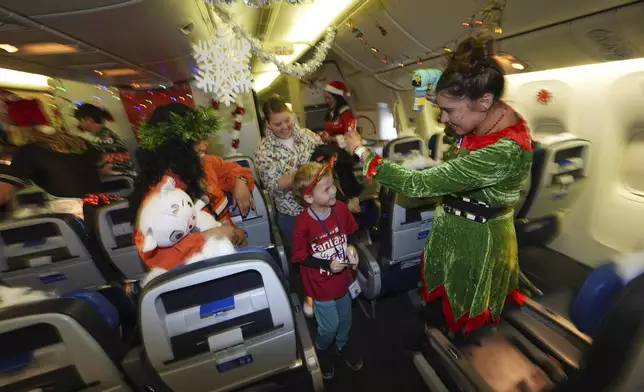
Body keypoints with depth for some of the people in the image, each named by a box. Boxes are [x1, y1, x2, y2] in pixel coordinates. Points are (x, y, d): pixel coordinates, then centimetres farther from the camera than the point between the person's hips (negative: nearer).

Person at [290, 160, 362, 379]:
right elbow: (299, 257, -17)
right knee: (329, 327, 15)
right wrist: (327, 264, -24)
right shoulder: (303, 223, -28)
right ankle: (322, 350, 51)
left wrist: (351, 248, -15)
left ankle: (342, 344, 59)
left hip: (343, 280, 5)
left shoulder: (340, 208, -15)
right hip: (321, 286, -4)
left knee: (345, 320, 26)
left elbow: (351, 232, 3)